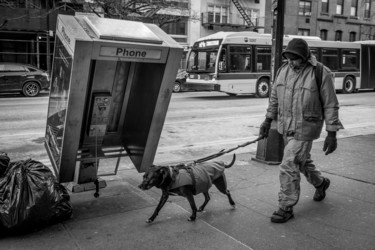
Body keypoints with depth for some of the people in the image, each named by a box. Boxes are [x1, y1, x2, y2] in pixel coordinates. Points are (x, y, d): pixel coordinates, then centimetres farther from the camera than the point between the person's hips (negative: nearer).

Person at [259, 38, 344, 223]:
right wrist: (267, 121, 11)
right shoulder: (283, 70, 3)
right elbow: (274, 98, 13)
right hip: (285, 126, 6)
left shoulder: (321, 73, -14)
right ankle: (320, 183, 52)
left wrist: (331, 134, -11)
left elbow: (330, 105, -11)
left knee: (289, 166, -8)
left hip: (305, 128, -6)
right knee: (302, 161, 23)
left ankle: (286, 208, 8)